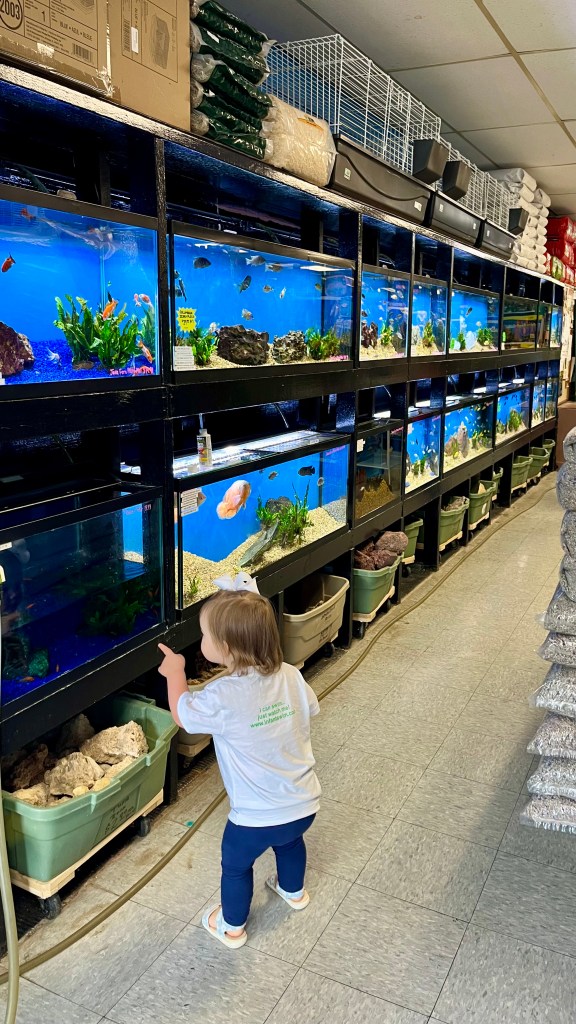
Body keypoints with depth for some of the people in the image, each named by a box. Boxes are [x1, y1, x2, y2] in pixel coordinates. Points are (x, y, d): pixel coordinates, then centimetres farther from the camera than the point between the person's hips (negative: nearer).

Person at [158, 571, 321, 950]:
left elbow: (182, 714, -9)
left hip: (256, 817, -5)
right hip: (305, 804, 5)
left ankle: (232, 927, 47)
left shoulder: (222, 698, -28)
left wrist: (175, 671, 6)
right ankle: (294, 891, 62)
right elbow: (310, 708, 7)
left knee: (236, 865, 26)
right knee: (290, 841, 37)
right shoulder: (291, 676, -14)